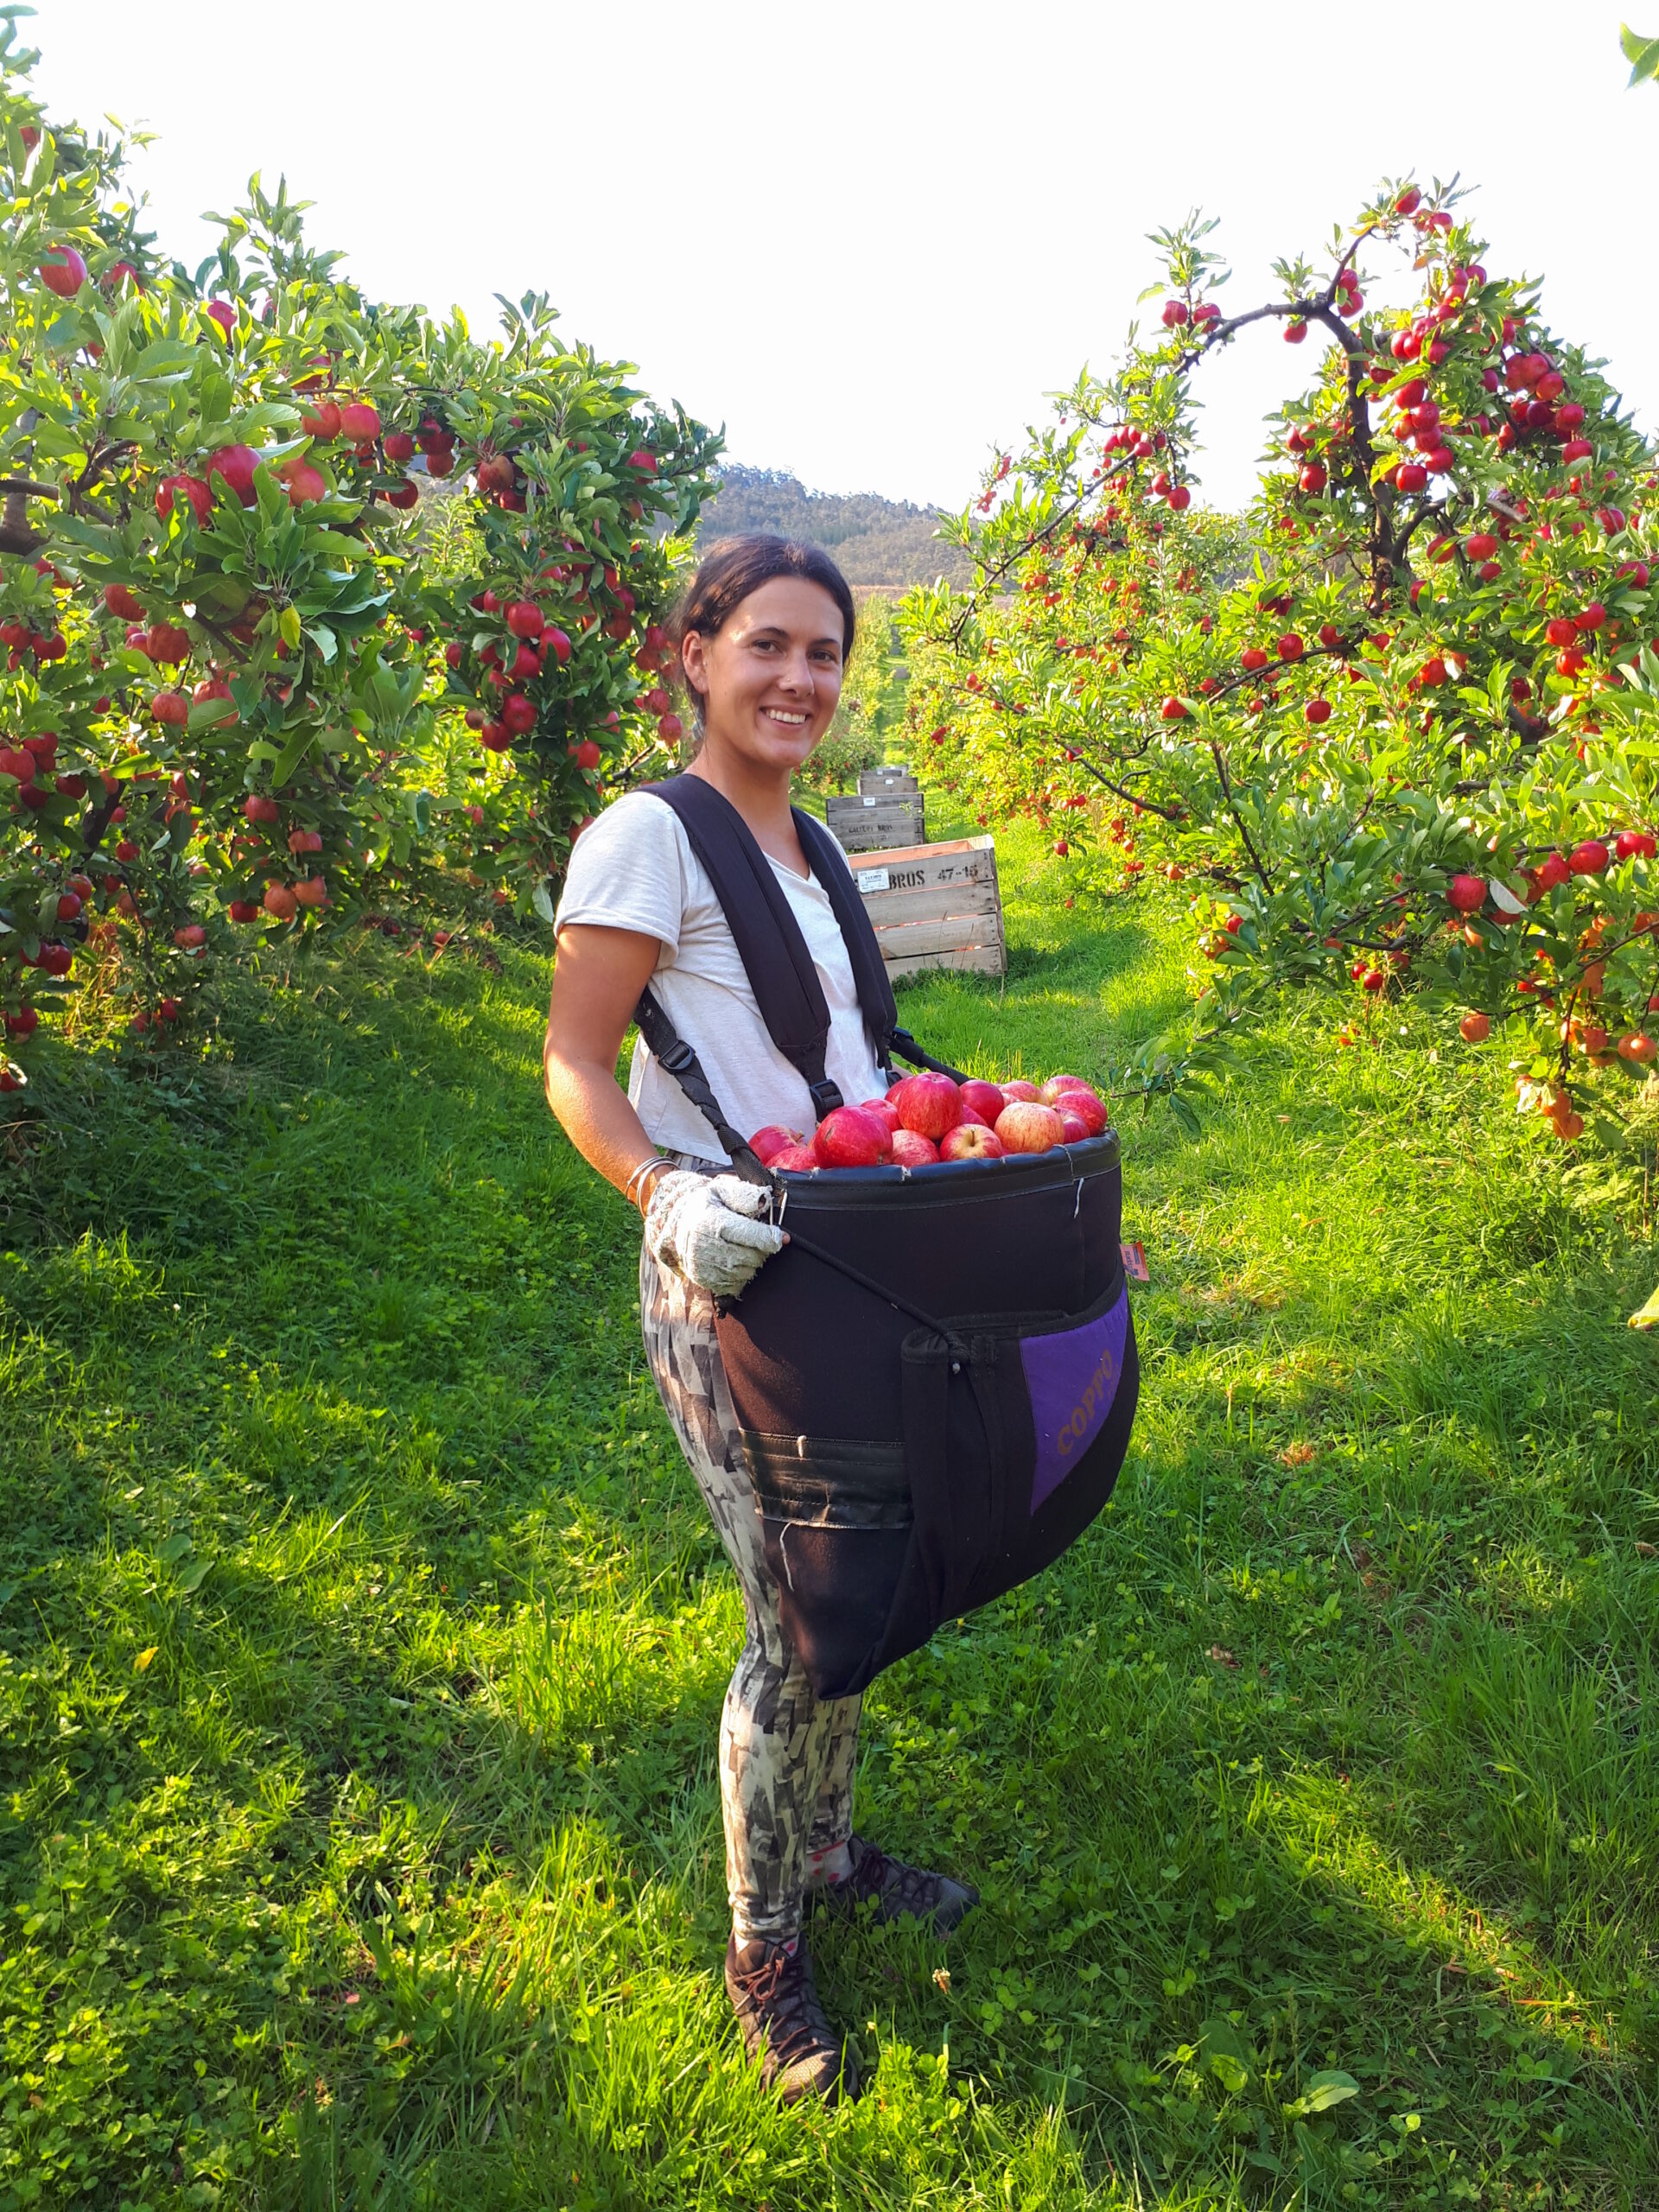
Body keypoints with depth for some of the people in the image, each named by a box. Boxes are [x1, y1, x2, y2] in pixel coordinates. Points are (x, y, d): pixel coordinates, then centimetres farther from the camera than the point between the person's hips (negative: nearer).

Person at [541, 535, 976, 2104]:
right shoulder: (650, 838, -11)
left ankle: (827, 1853, 40)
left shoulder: (809, 850, 14)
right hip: (725, 1278, -8)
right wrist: (666, 1191, -30)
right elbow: (574, 1068, -14)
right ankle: (761, 1951, 23)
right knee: (795, 1622, -1)